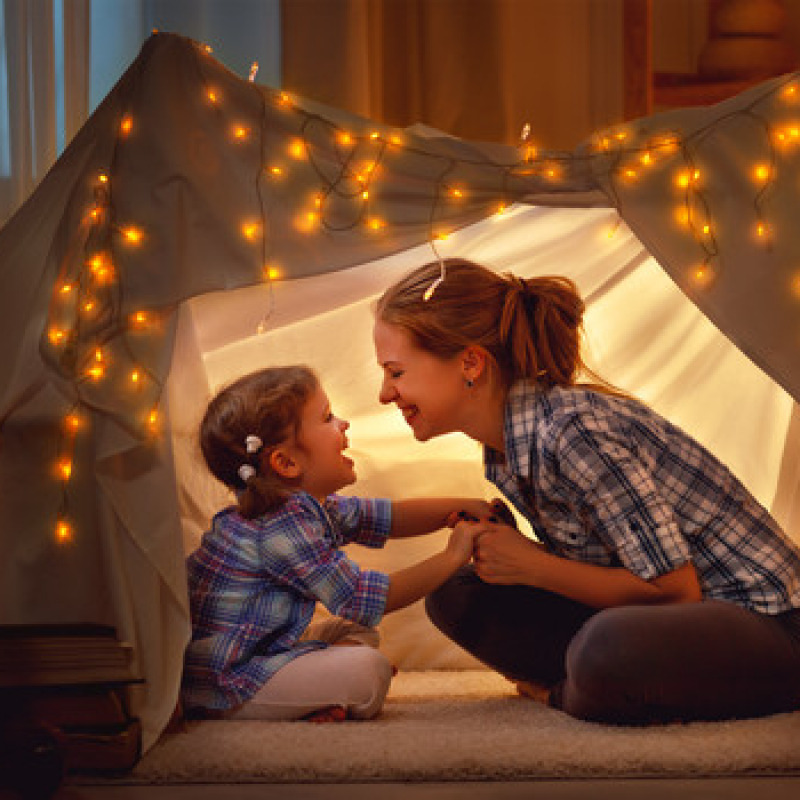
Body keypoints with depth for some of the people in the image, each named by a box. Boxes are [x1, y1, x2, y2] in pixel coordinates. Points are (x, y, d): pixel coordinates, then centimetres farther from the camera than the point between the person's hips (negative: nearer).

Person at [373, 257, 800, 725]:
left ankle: (561, 693, -7)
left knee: (610, 649, -40)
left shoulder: (574, 429, -24)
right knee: (457, 594, 2)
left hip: (761, 620, -9)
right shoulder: (505, 448, 5)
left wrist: (531, 566, -15)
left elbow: (674, 589, -22)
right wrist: (494, 546, -5)